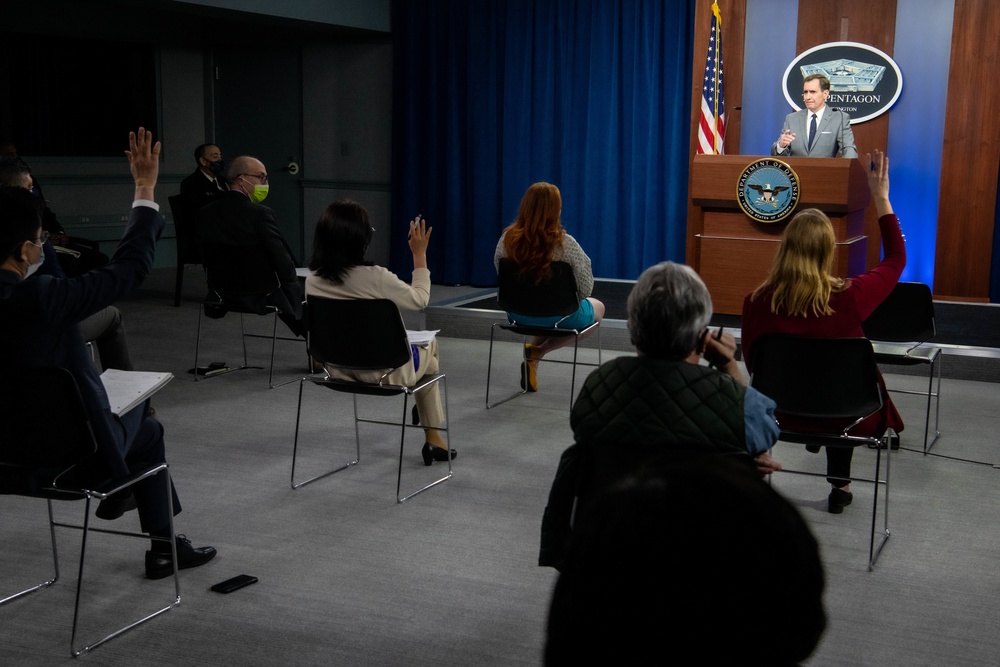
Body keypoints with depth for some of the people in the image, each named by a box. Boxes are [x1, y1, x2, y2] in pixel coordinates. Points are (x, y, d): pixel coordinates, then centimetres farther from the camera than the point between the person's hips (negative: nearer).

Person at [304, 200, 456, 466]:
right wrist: (420, 253, -1)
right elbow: (420, 299, -10)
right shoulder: (375, 277, -28)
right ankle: (433, 439, 39)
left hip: (339, 371, 6)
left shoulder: (312, 281, -11)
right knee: (429, 344, 29)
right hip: (384, 372, -5)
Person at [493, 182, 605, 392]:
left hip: (518, 316, 6)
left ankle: (534, 353, 15)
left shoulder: (507, 239, -12)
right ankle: (537, 352, 8)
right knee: (598, 307, 27)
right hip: (559, 316, -5)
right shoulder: (565, 244, -23)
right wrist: (584, 260, 4)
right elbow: (585, 290, -15)